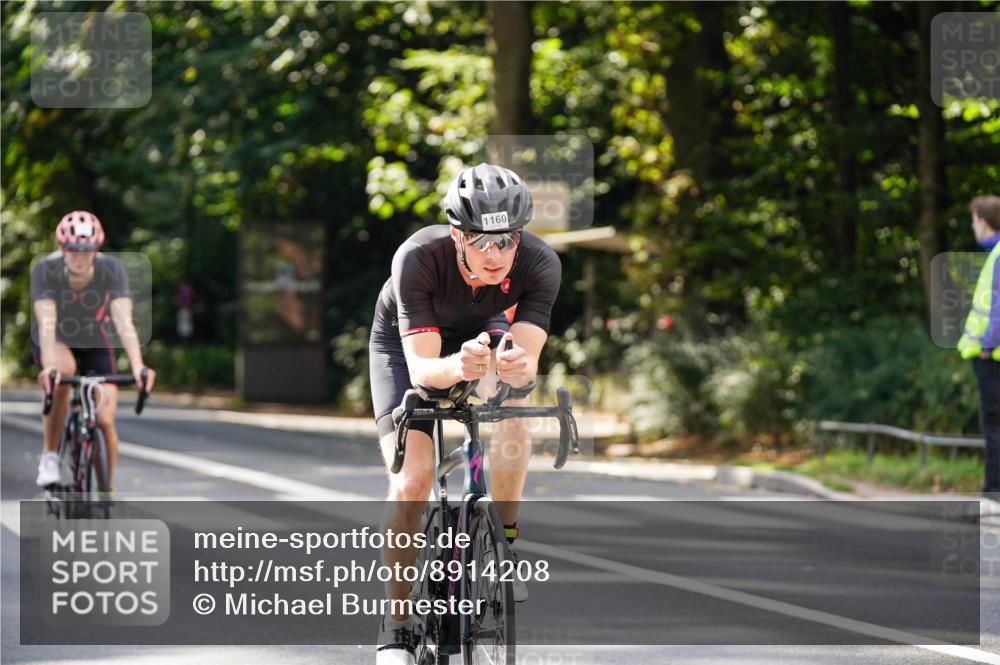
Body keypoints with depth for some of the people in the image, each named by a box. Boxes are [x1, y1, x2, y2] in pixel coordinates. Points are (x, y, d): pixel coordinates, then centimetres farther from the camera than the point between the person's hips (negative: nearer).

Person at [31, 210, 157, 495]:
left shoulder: (111, 269, -26)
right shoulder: (45, 270, -29)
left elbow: (124, 321, -35)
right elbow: (46, 322, -40)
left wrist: (138, 366, -50)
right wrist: (50, 365, -57)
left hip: (94, 343, 2)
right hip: (55, 343, -1)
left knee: (105, 420, -15)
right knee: (63, 370, -37)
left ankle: (106, 491, 7)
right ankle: (49, 456, -22)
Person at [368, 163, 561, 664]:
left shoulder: (540, 265, -32)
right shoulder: (417, 259, -38)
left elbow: (527, 362, -36)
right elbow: (420, 368, -39)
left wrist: (517, 366, -60)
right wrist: (456, 367, -61)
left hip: (484, 337, 2)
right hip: (406, 344, -2)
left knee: (510, 412, -31)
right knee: (411, 481, -17)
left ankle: (503, 540, -10)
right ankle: (397, 624, -4)